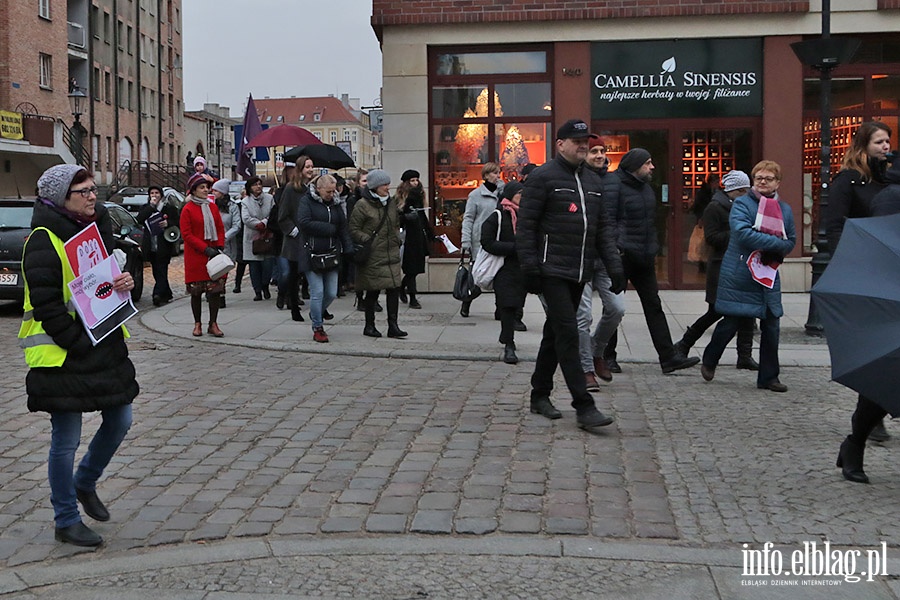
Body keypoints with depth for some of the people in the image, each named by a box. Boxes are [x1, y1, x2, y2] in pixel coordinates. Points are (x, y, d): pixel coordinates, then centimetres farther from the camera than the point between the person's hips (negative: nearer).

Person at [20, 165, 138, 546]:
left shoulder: (97, 228, 11)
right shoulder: (43, 241, -15)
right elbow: (47, 304, -19)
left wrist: (124, 283, -1)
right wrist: (79, 346, -19)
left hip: (105, 346, 8)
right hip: (62, 356, -8)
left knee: (120, 421, 13)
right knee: (66, 441, 1)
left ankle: (85, 484, 37)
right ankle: (66, 521, 15)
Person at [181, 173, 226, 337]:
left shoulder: (212, 207, 11)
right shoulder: (187, 209, -5)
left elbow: (220, 228, 13)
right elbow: (186, 234, -9)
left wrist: (219, 246, -3)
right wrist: (205, 249, -15)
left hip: (213, 254, 4)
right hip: (195, 256, -4)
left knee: (216, 290, -1)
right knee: (196, 292, 2)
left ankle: (213, 324, 7)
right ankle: (198, 324, 14)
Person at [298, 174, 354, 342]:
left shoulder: (335, 204, 12)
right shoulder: (306, 201, -4)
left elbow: (343, 228, 9)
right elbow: (304, 223, -19)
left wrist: (349, 250, -3)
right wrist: (330, 229, -13)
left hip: (331, 254, 5)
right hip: (312, 254, -5)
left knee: (331, 292, 6)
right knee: (317, 292, -6)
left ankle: (318, 312, 37)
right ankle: (318, 328, 6)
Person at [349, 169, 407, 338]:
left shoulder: (392, 202, 12)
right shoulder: (362, 205, -8)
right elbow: (353, 230, -7)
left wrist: (397, 239, 11)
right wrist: (368, 240, -17)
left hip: (391, 254, 5)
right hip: (372, 256, -5)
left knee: (394, 288, -2)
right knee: (372, 292, 3)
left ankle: (393, 326, 4)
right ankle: (369, 326, 16)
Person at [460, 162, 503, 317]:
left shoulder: (501, 192, 10)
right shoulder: (476, 194, 1)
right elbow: (468, 219, -2)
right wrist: (466, 241, -10)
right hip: (480, 241, -3)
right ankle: (466, 305, 19)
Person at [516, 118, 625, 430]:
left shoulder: (593, 181, 17)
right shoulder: (543, 177, -5)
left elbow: (603, 227, 17)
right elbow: (525, 225, -8)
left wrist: (614, 265, 8)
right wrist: (529, 267, -14)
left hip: (579, 274, 7)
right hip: (552, 271, -7)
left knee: (555, 334, 14)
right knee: (568, 334, -11)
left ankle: (540, 395, 26)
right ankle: (584, 407, -11)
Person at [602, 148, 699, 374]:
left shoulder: (646, 188, 15)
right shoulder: (616, 187, -12)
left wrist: (653, 249, 19)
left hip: (644, 259, 8)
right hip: (622, 257, -8)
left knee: (654, 306, 6)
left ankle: (668, 357, 7)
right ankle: (607, 355, 15)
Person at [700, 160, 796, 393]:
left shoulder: (785, 209, 12)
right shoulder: (742, 204, -5)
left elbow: (791, 241, 16)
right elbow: (742, 233, -21)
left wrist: (773, 252, -6)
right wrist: (776, 243, -20)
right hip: (739, 275, -5)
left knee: (771, 326, 4)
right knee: (731, 322, 2)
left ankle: (768, 377, 14)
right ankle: (709, 360, 27)